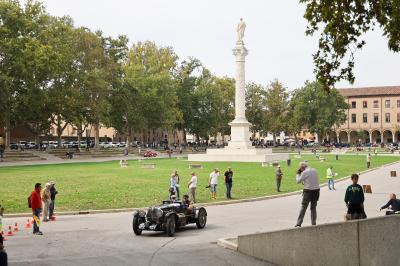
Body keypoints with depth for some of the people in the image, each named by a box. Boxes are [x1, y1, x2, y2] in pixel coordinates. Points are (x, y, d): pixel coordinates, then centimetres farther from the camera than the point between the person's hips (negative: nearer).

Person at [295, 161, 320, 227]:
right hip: (316, 190, 6)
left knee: (303, 207, 0)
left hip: (308, 191, -6)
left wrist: (298, 174, 13)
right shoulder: (314, 170, 10)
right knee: (313, 207, 13)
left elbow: (298, 181, -3)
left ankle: (299, 223, 0)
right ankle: (313, 223, 11)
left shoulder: (305, 172, -9)